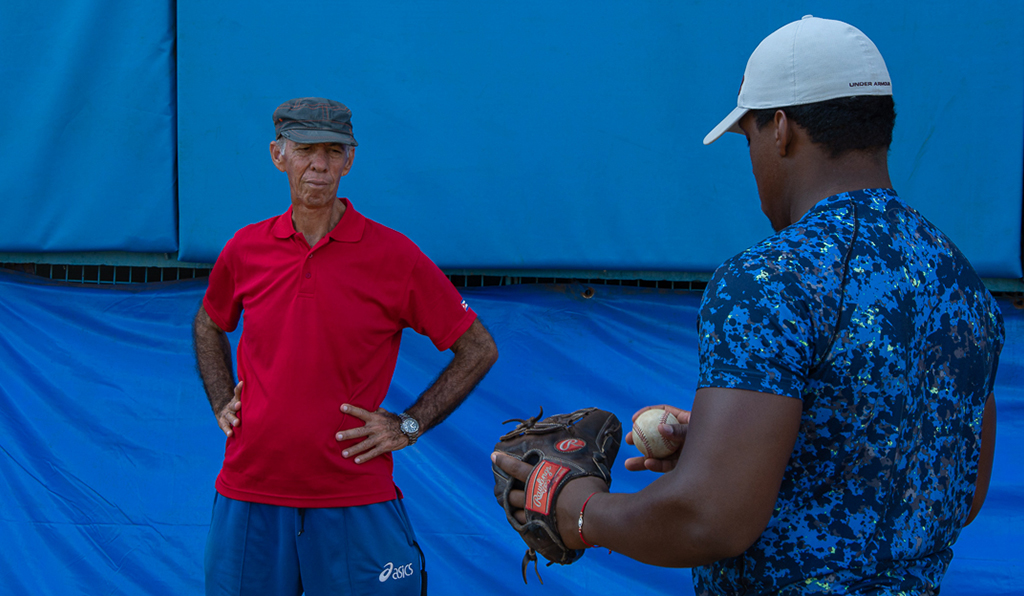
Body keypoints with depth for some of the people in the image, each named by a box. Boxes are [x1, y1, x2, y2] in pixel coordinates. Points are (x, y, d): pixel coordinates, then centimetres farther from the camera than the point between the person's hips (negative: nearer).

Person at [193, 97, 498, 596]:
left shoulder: (394, 256, -6)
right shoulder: (245, 250, 4)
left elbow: (478, 349, 1)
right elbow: (208, 327, 25)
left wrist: (407, 426, -4)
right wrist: (222, 404, 11)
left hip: (355, 501, -2)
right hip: (250, 493, 3)